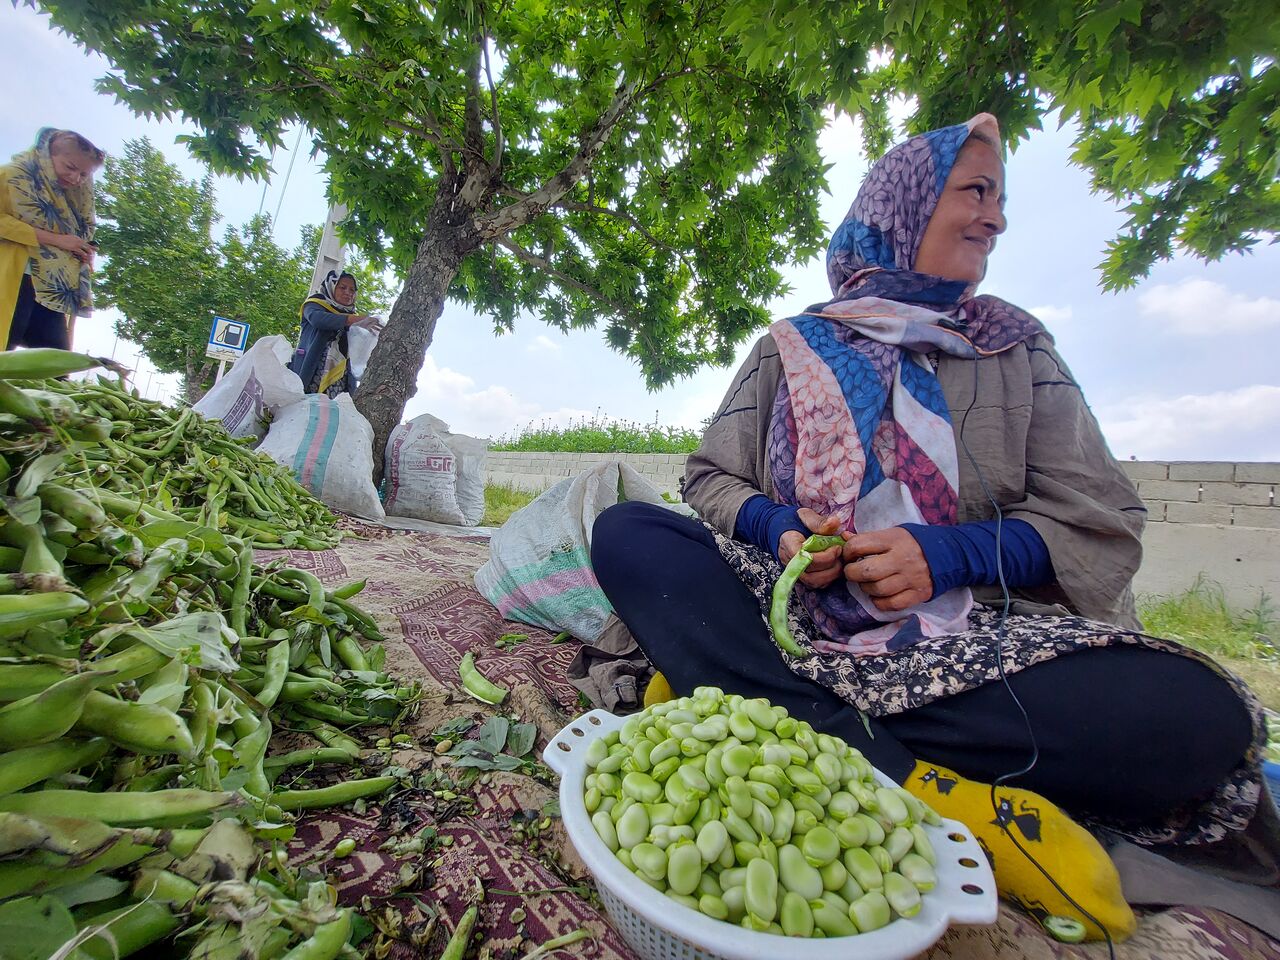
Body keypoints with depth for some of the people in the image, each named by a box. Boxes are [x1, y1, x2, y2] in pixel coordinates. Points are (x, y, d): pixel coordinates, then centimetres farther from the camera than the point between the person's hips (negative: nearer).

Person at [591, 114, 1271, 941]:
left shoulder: (1018, 346, 14)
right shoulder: (792, 345, 11)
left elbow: (1102, 525, 6)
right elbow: (712, 477, 8)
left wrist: (948, 554, -14)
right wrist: (774, 526, -15)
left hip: (970, 638, 1)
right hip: (791, 616, 0)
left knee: (1196, 716, -25)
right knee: (625, 534, -21)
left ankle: (729, 686, -25)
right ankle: (939, 795, -31)